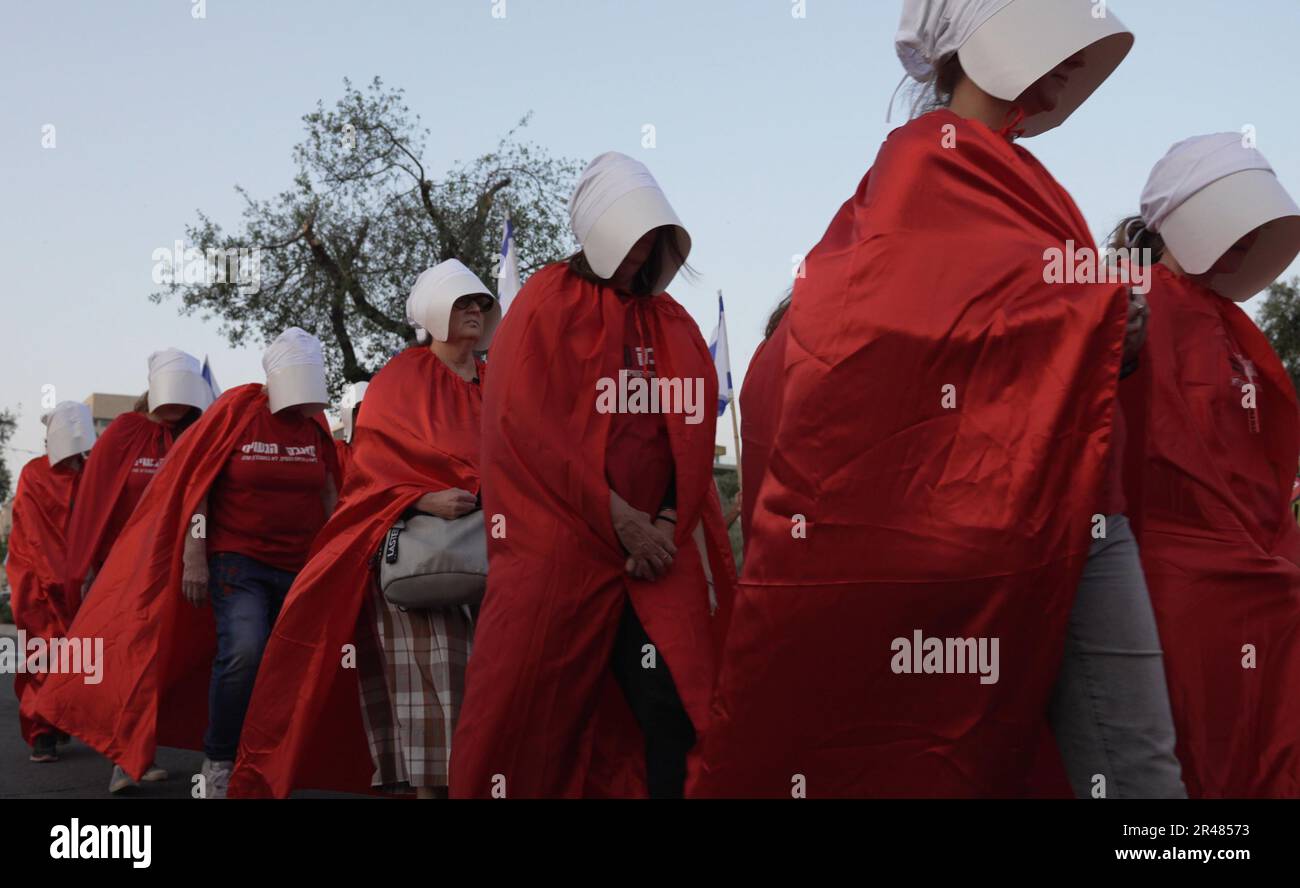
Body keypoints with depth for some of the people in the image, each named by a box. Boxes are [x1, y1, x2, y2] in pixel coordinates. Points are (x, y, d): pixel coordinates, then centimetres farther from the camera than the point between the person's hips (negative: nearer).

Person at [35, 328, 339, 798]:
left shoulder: (316, 423, 4)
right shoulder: (235, 409, -8)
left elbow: (327, 491, 15)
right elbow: (195, 483, -8)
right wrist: (193, 559, -12)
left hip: (297, 566, 5)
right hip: (236, 560, -5)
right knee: (243, 652, -23)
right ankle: (218, 762, -6)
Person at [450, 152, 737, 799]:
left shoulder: (671, 321, 16)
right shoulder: (545, 303, 3)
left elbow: (694, 430, 9)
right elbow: (527, 423, -8)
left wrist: (667, 525, -8)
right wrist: (620, 518, -12)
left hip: (658, 545, 3)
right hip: (556, 544, -3)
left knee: (674, 709, -6)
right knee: (535, 711, -1)